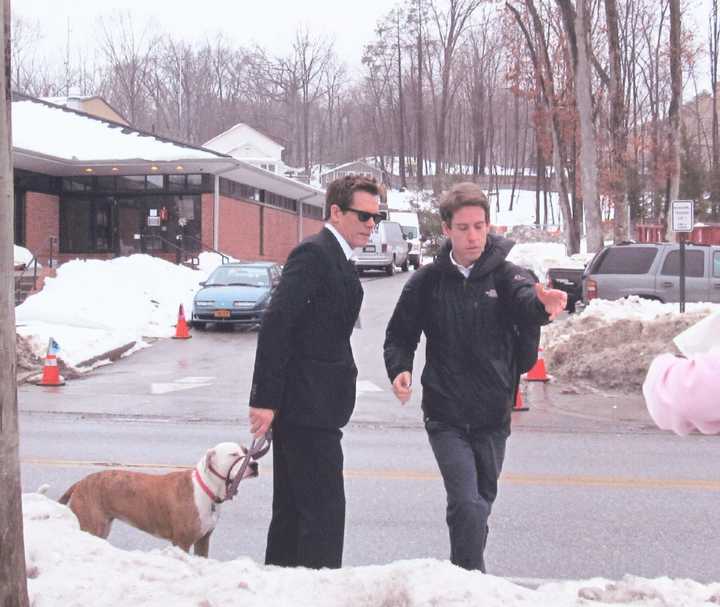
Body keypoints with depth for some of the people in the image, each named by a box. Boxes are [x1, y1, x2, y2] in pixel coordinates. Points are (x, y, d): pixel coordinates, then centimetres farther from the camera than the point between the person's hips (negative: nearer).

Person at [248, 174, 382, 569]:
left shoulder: (336, 258, 17)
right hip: (306, 406, -10)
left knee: (292, 508, 16)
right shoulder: (314, 254, -14)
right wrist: (265, 399, -22)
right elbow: (276, 324, -20)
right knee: (324, 508, -7)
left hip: (305, 404, 10)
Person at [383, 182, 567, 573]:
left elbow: (525, 300, -27)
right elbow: (400, 334, 7)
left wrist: (544, 304, -51)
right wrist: (399, 369, -14)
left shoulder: (505, 274, -5)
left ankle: (464, 571, 39)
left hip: (492, 415, 2)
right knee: (467, 504, -16)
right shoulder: (426, 282, -2)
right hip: (445, 415, -1)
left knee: (480, 503, 17)